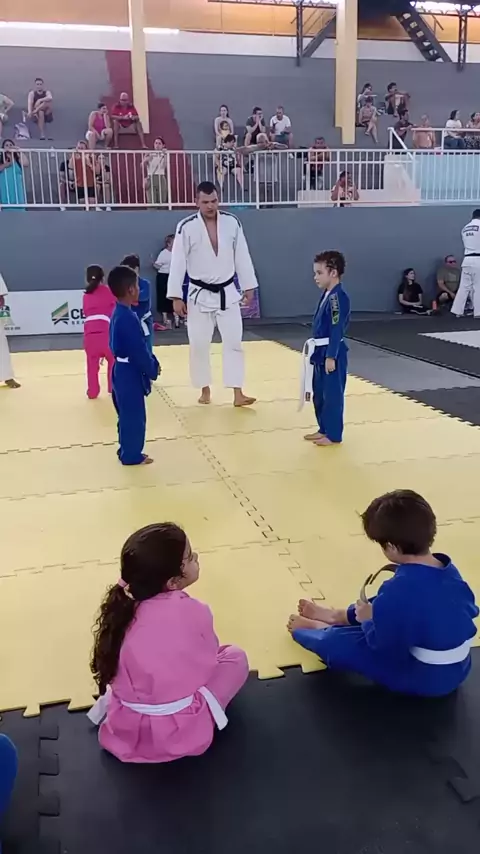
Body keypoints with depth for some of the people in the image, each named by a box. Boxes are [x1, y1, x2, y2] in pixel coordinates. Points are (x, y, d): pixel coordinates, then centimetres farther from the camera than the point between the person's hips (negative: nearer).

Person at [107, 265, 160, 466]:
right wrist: (153, 369, -10)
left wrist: (152, 363, 13)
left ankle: (127, 451, 31)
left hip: (123, 371, 10)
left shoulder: (118, 313, 8)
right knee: (133, 416, 1)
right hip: (130, 374, -10)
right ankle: (131, 455, 11)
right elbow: (139, 351, -23)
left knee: (128, 415, 19)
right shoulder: (129, 318, -24)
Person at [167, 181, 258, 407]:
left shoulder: (232, 222, -2)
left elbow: (242, 256, 5)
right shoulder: (186, 227, -10)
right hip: (200, 295, -2)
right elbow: (178, 263, -8)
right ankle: (205, 390, 22)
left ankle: (238, 394, 3)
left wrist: (248, 286, 7)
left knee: (234, 342, -1)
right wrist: (176, 297, -10)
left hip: (227, 293, 2)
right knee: (198, 344, 5)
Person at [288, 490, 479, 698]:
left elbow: (381, 641, -23)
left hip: (424, 677, -8)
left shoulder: (398, 590, -33)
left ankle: (316, 628, 35)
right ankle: (338, 617, 46)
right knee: (381, 609, 24)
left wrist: (367, 619, -1)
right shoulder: (448, 568, -10)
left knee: (335, 643, 1)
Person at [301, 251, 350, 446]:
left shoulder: (338, 297, -18)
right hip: (321, 352, 10)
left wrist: (331, 357, -22)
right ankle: (324, 429, 29)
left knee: (332, 395, -1)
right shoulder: (327, 295, 12)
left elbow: (337, 330, -21)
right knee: (319, 394, 17)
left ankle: (333, 435, 8)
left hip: (332, 353, -10)